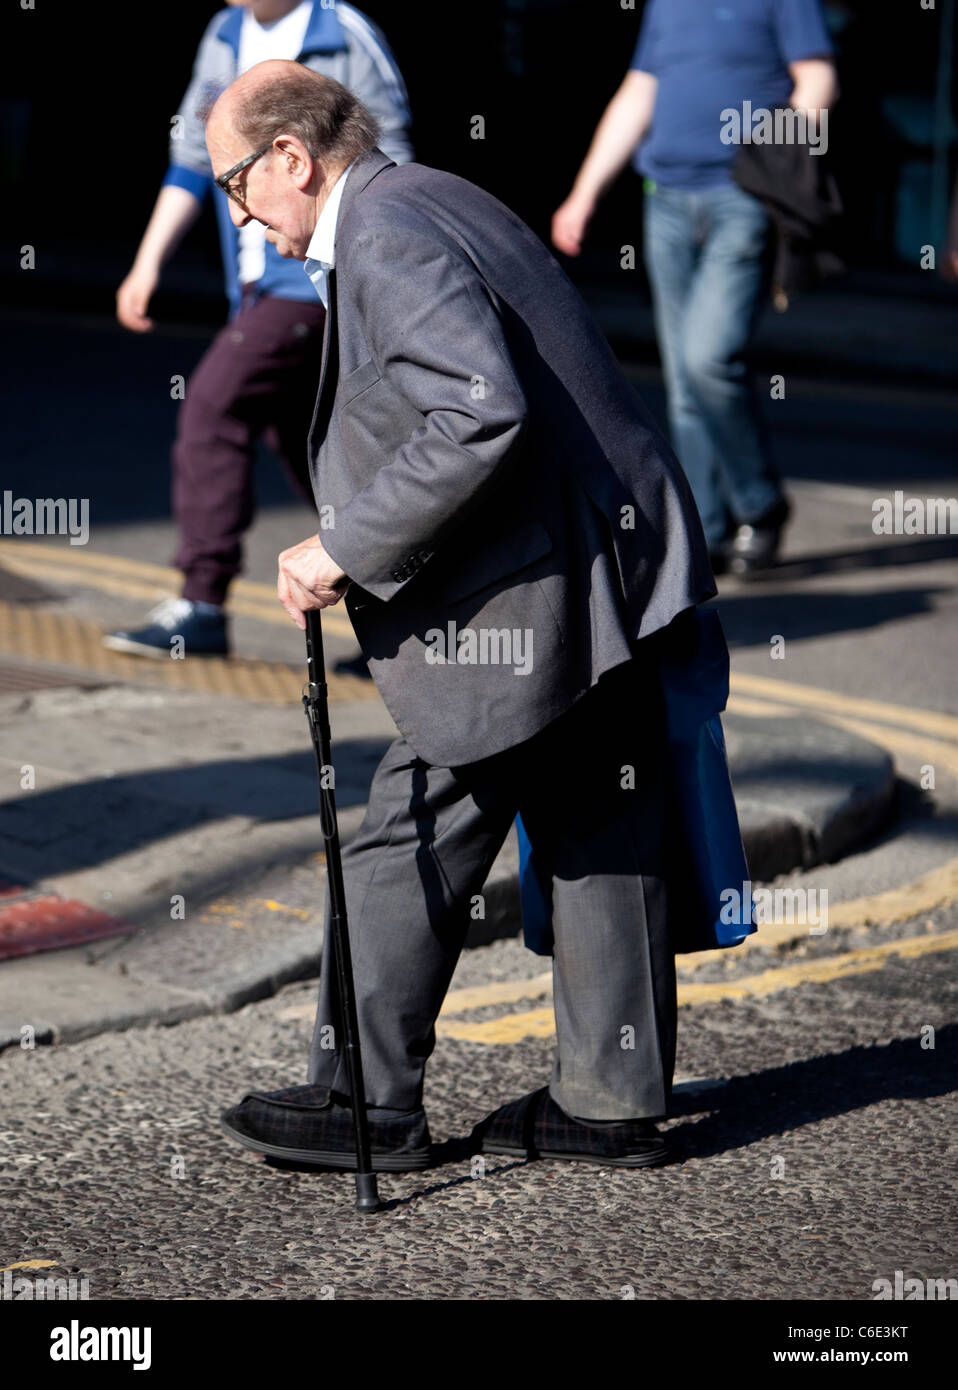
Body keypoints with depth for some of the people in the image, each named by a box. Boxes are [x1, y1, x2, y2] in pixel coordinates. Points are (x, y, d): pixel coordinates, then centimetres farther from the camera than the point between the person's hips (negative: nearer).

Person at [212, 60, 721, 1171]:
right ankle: (615, 1099, 21)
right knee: (601, 843, 13)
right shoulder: (437, 201, 16)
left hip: (516, 604, -10)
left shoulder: (385, 237, -16)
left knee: (409, 847, 1)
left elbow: (481, 419, -28)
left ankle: (368, 1101, 11)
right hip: (608, 572, 10)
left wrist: (348, 550, -20)